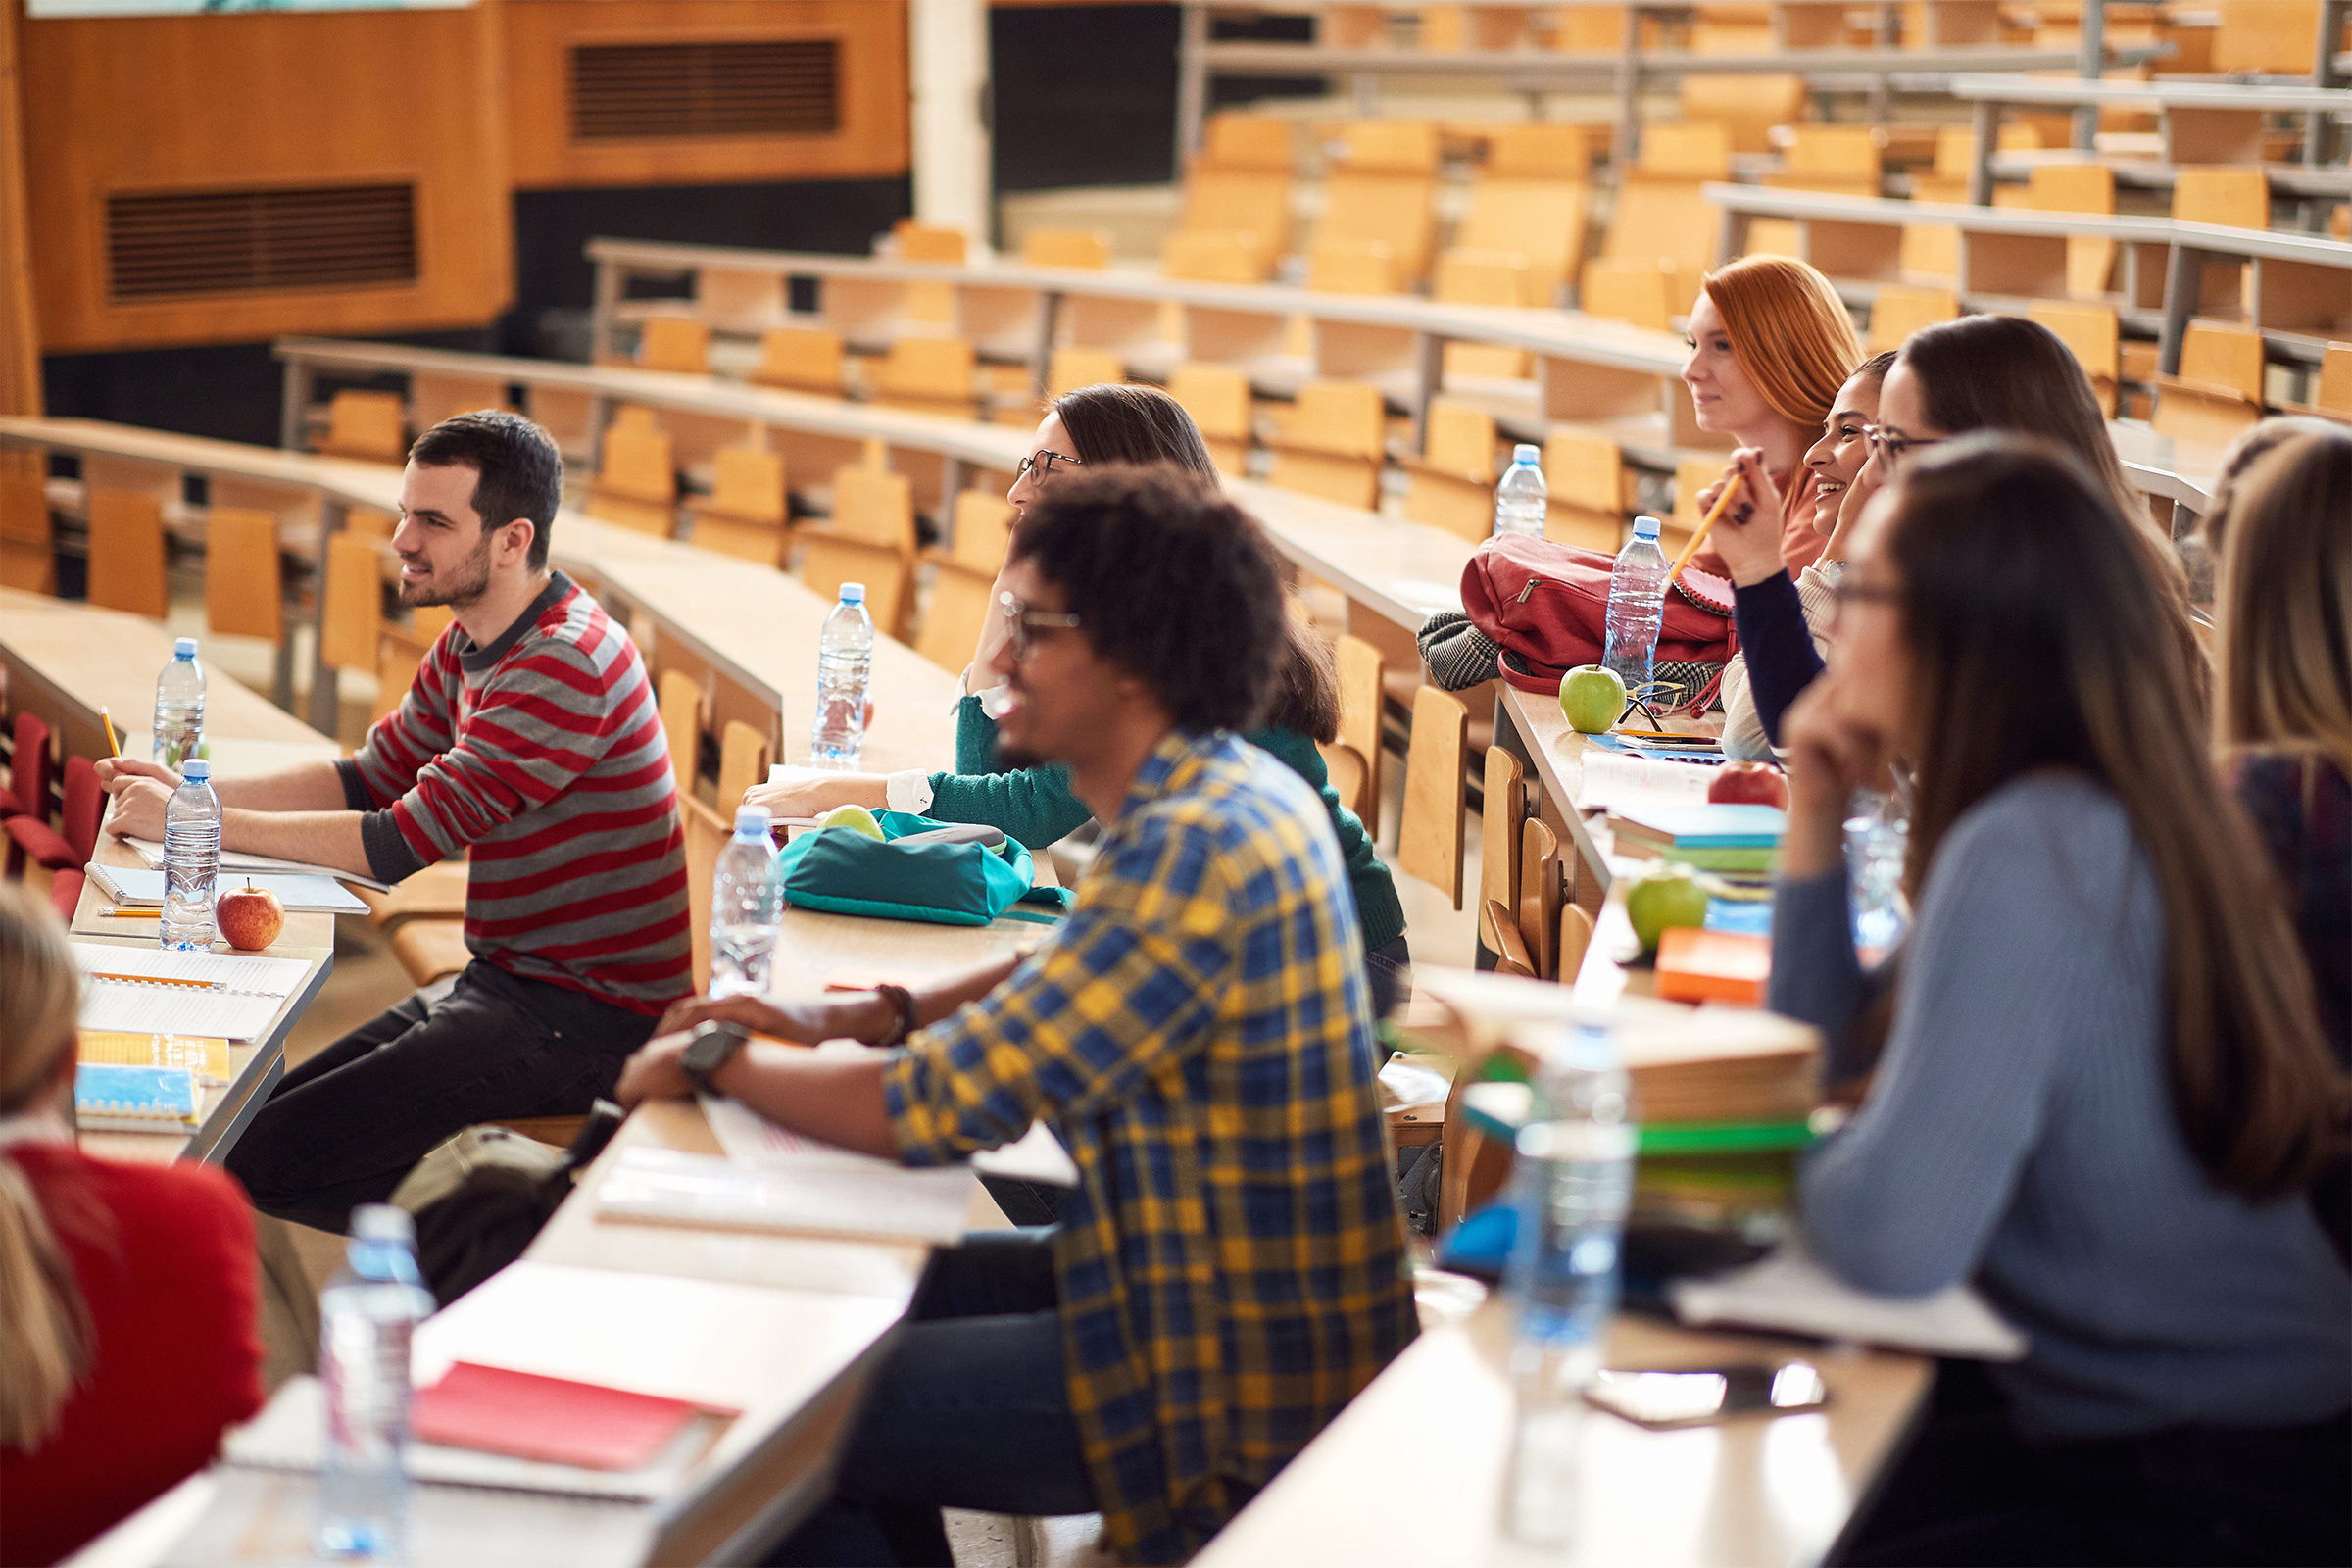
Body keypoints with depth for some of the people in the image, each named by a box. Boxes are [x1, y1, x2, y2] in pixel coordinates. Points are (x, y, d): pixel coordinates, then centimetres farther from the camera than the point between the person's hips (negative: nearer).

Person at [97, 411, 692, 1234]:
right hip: (507, 981, 10)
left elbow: (403, 842, -23)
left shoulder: (568, 664, -22)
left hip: (589, 1017, -10)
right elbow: (370, 779, 16)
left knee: (261, 1161, -13)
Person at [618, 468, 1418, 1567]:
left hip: (1234, 1389, -10)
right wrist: (857, 1015, 9)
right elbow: (1075, 976, 22)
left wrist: (718, 1059, -7)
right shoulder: (1229, 789, 5)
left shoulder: (1191, 847, -26)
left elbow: (934, 1110, -23)